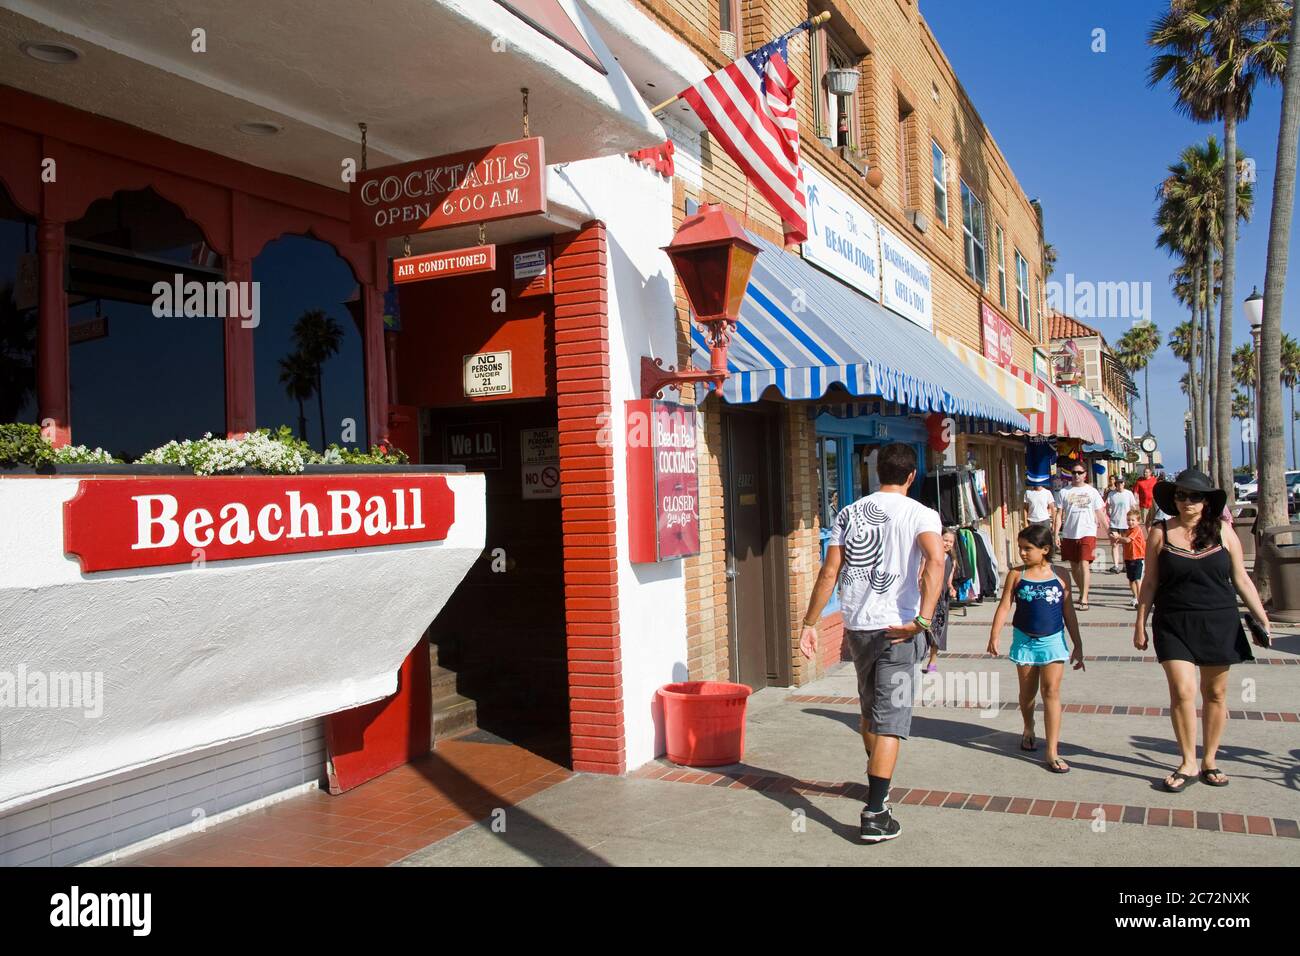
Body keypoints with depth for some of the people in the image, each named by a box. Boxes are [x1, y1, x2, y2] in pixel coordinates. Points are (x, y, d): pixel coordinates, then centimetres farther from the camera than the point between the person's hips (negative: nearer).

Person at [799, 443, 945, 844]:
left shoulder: (849, 514, 7)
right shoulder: (920, 514, -4)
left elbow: (829, 573, 4)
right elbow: (935, 560, -24)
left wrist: (809, 624, 9)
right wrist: (923, 619, -26)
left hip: (857, 627, 5)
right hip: (898, 629, -5)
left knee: (870, 712, 23)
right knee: (890, 720, -2)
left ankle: (878, 784, 42)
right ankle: (875, 815, -5)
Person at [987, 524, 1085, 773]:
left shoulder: (1060, 577, -3)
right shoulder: (1016, 575, -3)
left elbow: (1069, 613, 3)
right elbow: (1004, 606, -5)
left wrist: (1077, 646, 5)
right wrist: (994, 636, -14)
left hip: (1052, 640, -1)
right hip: (1024, 640, 1)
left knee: (1051, 692, -7)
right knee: (1027, 691, 15)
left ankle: (1052, 752, -4)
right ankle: (1028, 730, 44)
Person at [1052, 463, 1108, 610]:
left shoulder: (1092, 491, 4)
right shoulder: (1065, 492, 6)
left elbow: (1100, 513, 7)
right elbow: (1059, 514, 6)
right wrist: (1056, 534, -1)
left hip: (1087, 533, -3)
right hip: (1069, 534, 3)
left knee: (1084, 564, -14)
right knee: (1073, 565, 12)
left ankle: (1084, 599, -15)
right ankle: (1082, 592, 31)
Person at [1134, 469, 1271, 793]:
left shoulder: (1223, 533, 1)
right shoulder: (1160, 533, -2)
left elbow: (1241, 580, 7)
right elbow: (1150, 583, 3)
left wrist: (1262, 618, 3)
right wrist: (1140, 624, 2)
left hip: (1219, 623, 2)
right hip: (1174, 624, -2)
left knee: (1216, 693, 9)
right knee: (1182, 692, -10)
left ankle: (1210, 760, 25)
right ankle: (1188, 762, 6)